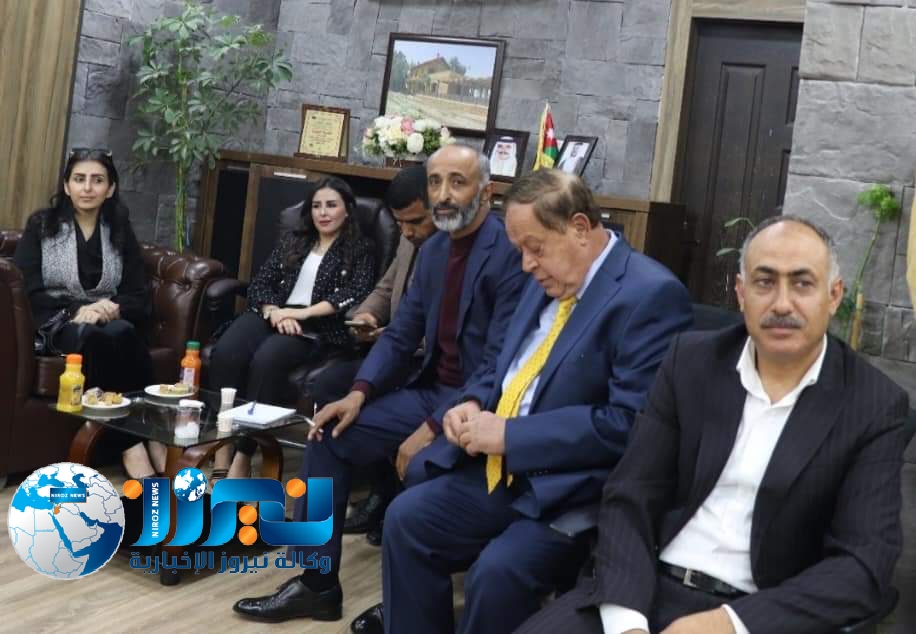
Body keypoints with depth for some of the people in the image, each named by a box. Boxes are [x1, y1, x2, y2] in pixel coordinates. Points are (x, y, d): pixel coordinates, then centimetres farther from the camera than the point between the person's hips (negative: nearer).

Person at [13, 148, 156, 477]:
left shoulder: (120, 232, 14)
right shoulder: (41, 226, 7)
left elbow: (139, 296, 8)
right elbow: (26, 290, -3)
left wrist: (114, 308, -16)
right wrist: (75, 311, -18)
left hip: (108, 321, 2)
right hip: (56, 324, -2)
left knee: (123, 333, -36)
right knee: (90, 337, -38)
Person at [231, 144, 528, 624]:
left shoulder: (511, 253, -17)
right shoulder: (432, 250, 10)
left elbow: (497, 364, -22)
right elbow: (400, 335, 10)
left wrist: (433, 428, -24)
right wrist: (360, 392, -7)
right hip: (431, 389, 8)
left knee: (420, 469, -32)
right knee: (329, 435, 0)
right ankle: (317, 584, 9)